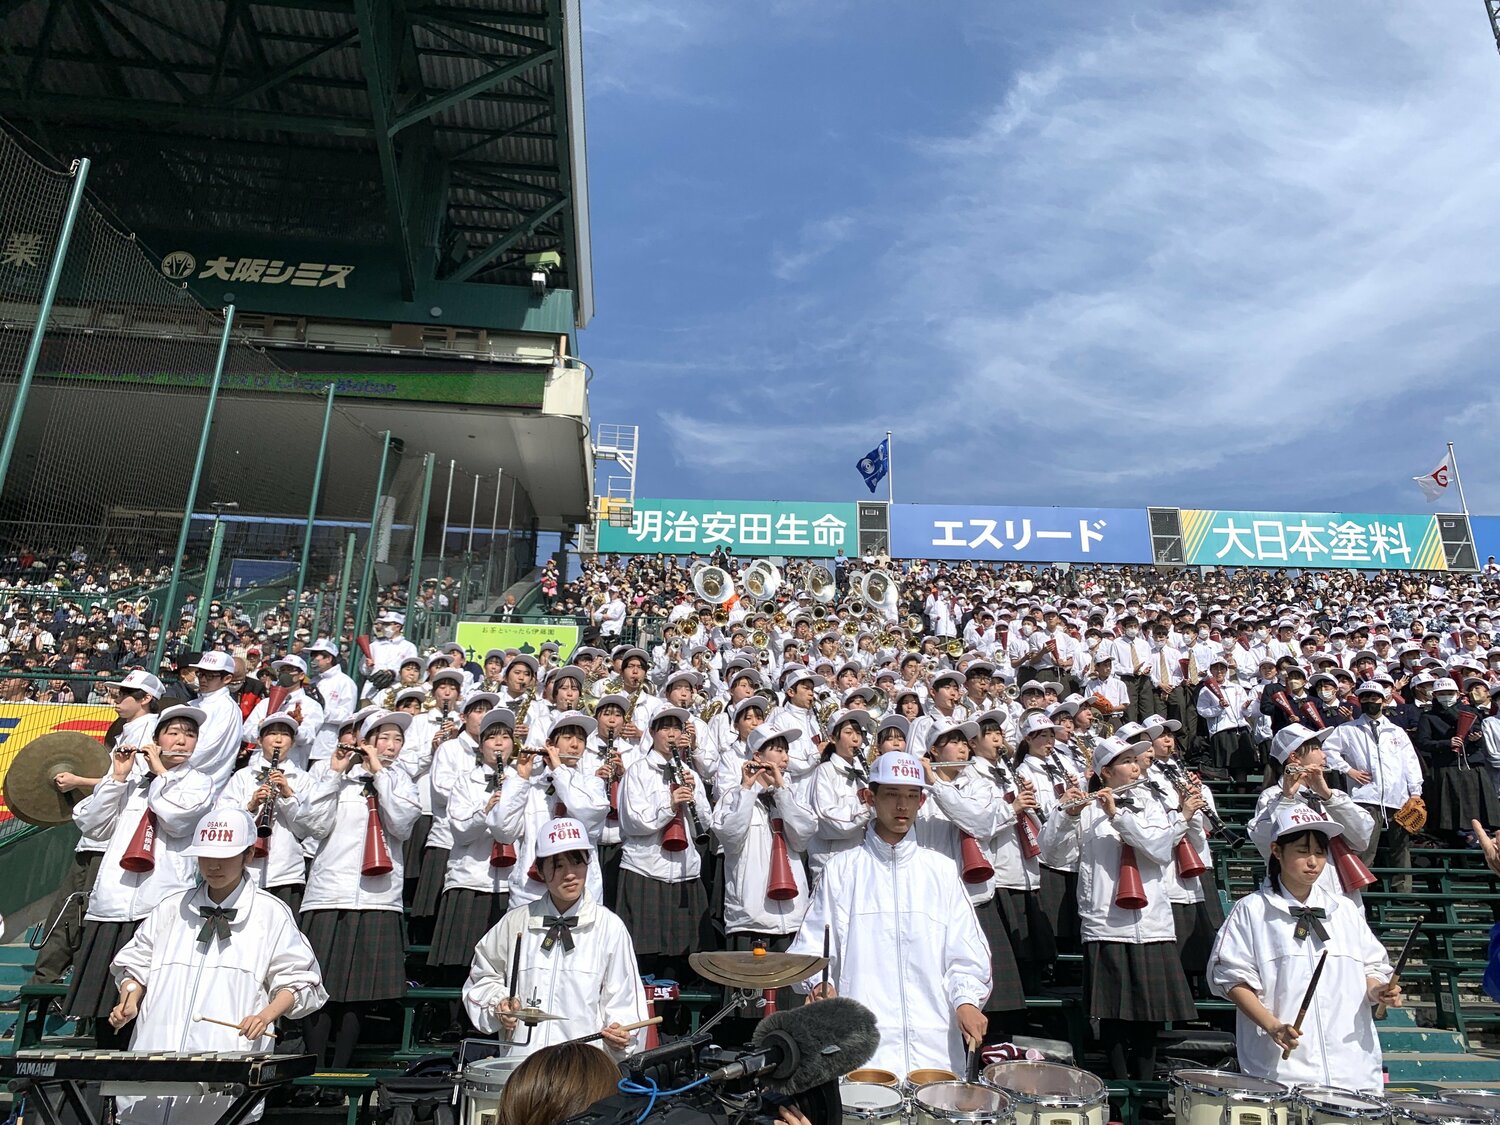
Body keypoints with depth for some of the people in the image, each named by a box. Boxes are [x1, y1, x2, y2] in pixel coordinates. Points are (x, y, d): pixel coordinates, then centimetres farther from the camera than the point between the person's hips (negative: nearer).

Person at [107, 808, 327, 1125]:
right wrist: (129, 1000, 3)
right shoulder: (172, 908, 14)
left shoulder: (270, 913, 3)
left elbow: (297, 979, 2)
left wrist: (266, 1015, -13)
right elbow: (135, 962, 22)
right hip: (157, 1050, 4)